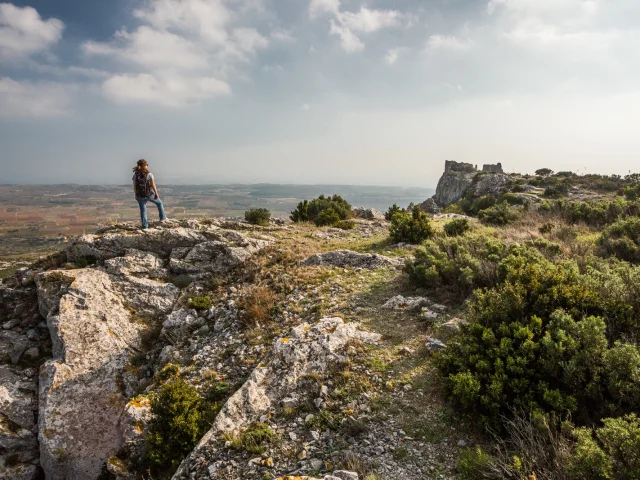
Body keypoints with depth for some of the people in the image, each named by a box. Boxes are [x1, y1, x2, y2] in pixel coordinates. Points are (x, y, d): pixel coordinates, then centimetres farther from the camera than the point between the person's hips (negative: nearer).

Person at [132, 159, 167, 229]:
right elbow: (153, 185, -12)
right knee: (159, 203, 25)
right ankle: (163, 218, 33)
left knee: (143, 210, 14)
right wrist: (156, 194, -1)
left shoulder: (135, 175, -6)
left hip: (140, 196, 2)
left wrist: (136, 195, 8)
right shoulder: (149, 174, -15)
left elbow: (134, 186, -3)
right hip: (150, 194, -2)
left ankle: (145, 226, 14)